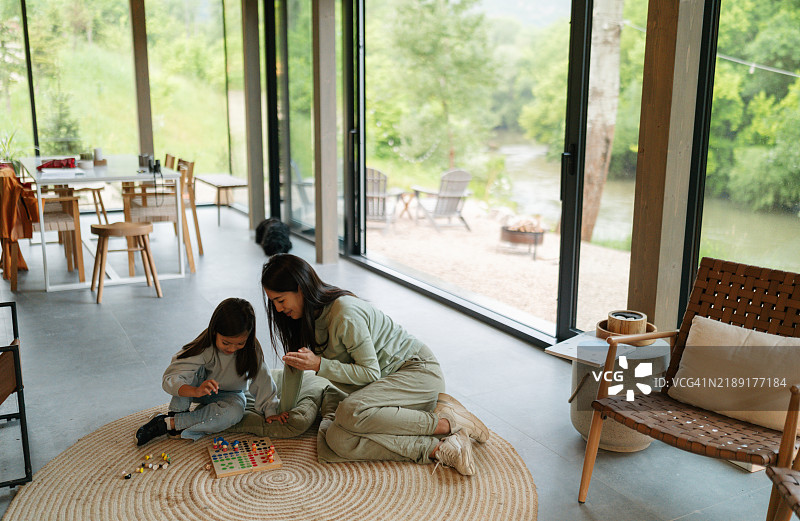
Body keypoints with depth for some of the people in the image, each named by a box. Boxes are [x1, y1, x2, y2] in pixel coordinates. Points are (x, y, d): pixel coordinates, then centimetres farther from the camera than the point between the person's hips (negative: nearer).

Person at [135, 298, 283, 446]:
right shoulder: (204, 348, -30)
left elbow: (262, 381, -14)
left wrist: (270, 410, -16)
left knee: (235, 412, -33)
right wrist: (196, 391, -54)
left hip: (230, 395, 2)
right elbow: (169, 378, -36)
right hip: (200, 388, -1)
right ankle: (177, 413, -17)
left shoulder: (251, 348, -24)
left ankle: (170, 424, -24)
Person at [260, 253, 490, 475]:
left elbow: (371, 373, -20)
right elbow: (295, 362, 16)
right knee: (336, 441, -20)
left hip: (418, 371, -8)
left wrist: (319, 365, -25)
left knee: (350, 413, -36)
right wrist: (284, 410, 19)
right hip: (384, 383, 8)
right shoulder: (304, 315, 2)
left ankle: (446, 423, -22)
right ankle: (437, 449, -19)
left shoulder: (345, 314, -24)